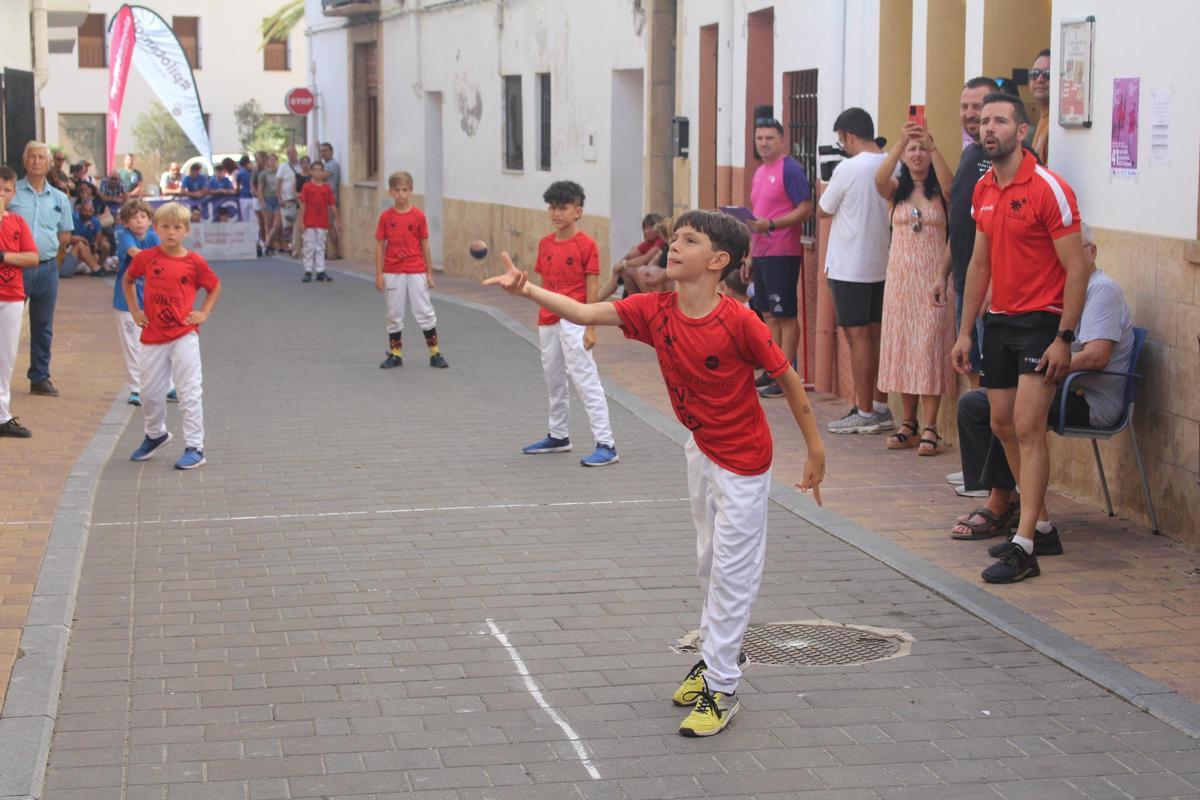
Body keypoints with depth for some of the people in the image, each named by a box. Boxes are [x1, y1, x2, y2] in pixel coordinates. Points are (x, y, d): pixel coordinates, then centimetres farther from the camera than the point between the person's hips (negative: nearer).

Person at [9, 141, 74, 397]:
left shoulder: (59, 198, 10)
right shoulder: (12, 192, 0)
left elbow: (66, 234, 15)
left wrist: (45, 243, 2)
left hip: (47, 267, 3)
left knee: (43, 326, 9)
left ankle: (40, 378, 18)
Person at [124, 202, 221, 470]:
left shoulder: (194, 262, -5)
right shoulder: (146, 257, 0)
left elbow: (215, 286, 11)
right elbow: (128, 280, 18)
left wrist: (204, 313, 0)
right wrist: (134, 310, 10)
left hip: (184, 335, -3)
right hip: (152, 336, 3)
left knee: (189, 393, -4)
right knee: (150, 392, 13)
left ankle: (194, 448, 1)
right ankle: (155, 434, 39)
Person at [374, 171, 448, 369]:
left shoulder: (418, 216, -2)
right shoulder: (386, 217, -1)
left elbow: (425, 245, 3)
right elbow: (379, 246, 2)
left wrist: (430, 273, 3)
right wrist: (378, 274, -1)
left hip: (416, 272, -1)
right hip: (393, 273, 1)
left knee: (425, 312, 1)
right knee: (394, 314, 8)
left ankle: (435, 353, 8)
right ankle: (395, 354, 17)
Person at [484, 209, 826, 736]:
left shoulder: (739, 322, -26)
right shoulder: (655, 312, -10)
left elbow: (788, 378, -15)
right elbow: (585, 314, -16)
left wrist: (815, 451, -9)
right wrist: (526, 290, -31)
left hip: (743, 460, -7)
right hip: (701, 449, 7)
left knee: (732, 572, 1)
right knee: (709, 561, 21)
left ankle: (721, 689, 11)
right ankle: (716, 656, 40)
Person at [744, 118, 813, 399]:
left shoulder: (790, 169, -10)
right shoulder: (759, 172, 16)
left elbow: (805, 210, -16)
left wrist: (770, 224, -24)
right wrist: (750, 255, 21)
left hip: (782, 254, -9)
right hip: (761, 254, 9)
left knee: (785, 315, -5)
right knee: (768, 314, 12)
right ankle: (772, 370, 19)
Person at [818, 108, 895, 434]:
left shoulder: (848, 169, -16)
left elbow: (823, 210, -4)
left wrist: (825, 188, 15)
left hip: (849, 267, -7)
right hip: (882, 264, 7)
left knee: (858, 336, -3)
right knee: (877, 334, 12)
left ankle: (865, 414, 0)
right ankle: (881, 408, 17)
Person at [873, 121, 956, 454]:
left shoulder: (940, 191, 3)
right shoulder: (897, 188, 8)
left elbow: (949, 183, -22)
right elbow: (879, 180, -16)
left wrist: (932, 146, -33)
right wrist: (900, 142, -29)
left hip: (933, 277, -3)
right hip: (901, 277, 3)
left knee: (930, 348, -6)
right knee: (901, 347, 5)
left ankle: (929, 427, -6)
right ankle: (908, 422, 13)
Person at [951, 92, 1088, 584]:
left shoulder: (1049, 189, -14)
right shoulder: (983, 191, 9)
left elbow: (1076, 269, -14)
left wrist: (1064, 339, -18)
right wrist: (965, 332, 15)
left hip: (1041, 322, -7)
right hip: (999, 321, 8)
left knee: (1028, 428, -12)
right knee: (1002, 424, 9)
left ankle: (1023, 549, -11)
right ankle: (1036, 519, 25)